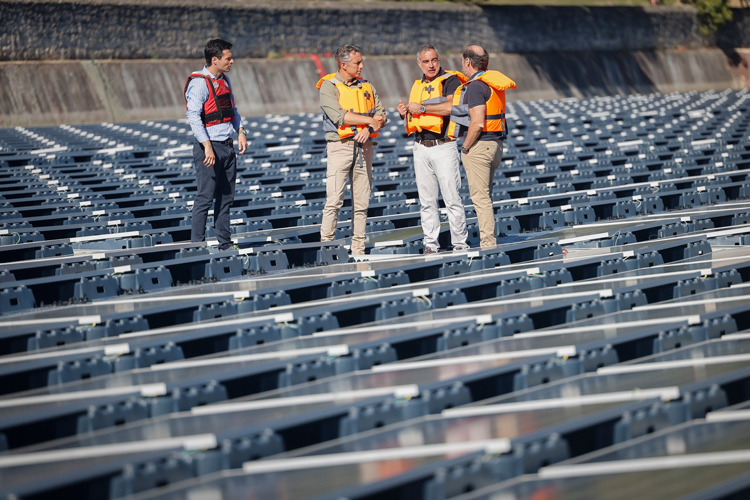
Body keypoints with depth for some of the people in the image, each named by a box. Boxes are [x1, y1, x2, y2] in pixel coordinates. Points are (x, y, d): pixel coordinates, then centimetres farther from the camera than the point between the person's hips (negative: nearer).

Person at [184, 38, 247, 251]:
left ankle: (225, 242, 18)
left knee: (226, 197, 11)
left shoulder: (224, 80, 14)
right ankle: (197, 244, -3)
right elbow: (193, 116, -19)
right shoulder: (199, 83, -12)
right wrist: (207, 146, -24)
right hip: (209, 147, -8)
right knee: (205, 197, -7)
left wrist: (240, 132, 9)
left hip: (227, 146, 8)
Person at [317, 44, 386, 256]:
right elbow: (339, 116, -15)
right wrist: (369, 120, -10)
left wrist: (368, 129, -10)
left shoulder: (367, 87, 15)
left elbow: (381, 114, 9)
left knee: (362, 202, 4)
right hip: (340, 146, -5)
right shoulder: (329, 87, -2)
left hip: (364, 147, 5)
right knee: (334, 200, -11)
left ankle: (358, 250, 8)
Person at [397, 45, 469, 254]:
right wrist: (405, 113, 4)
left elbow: (451, 106, -21)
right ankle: (430, 244, 10)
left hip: (443, 146, -6)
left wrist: (421, 108, -14)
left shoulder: (450, 80, -4)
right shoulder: (417, 85, 18)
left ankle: (460, 243, -2)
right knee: (427, 200, 6)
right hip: (421, 148, 6)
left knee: (452, 198, -6)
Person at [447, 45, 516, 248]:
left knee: (480, 197, -6)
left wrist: (465, 147, -13)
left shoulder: (475, 86, -17)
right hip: (494, 143, 10)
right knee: (485, 197, 15)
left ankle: (488, 244, -6)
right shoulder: (493, 82, 12)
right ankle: (490, 244, 17)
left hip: (478, 145, -10)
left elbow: (477, 123, -24)